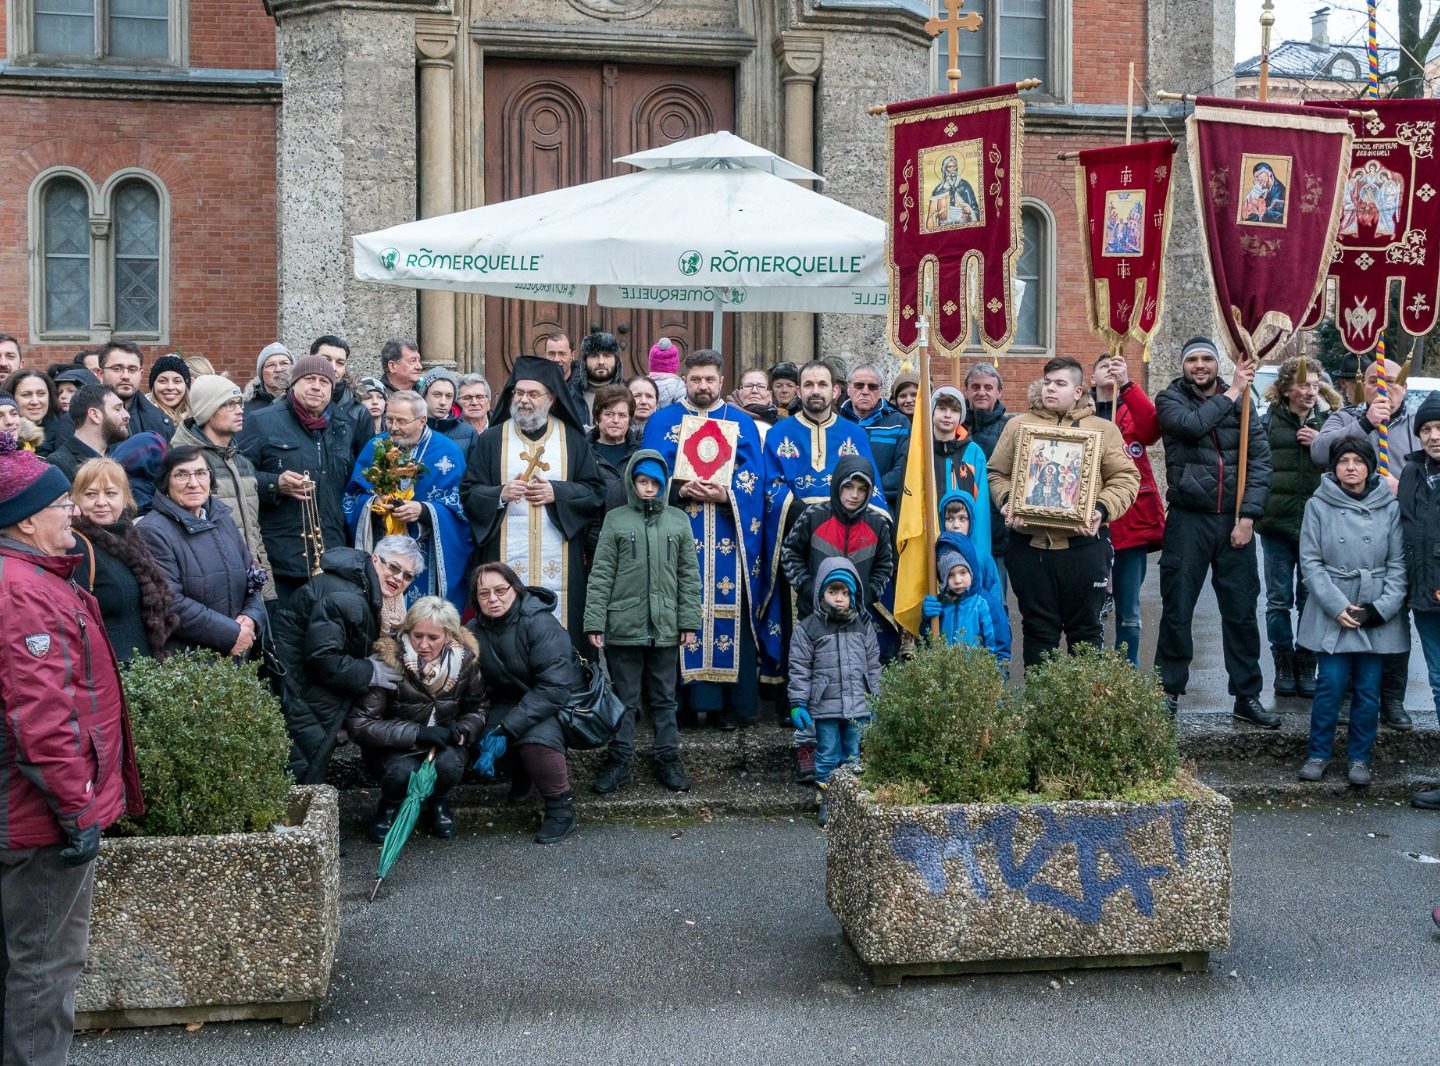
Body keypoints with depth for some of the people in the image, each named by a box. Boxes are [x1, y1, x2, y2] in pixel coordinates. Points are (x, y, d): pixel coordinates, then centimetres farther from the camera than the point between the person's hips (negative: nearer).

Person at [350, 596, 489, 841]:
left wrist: (461, 731, -18)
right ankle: (390, 806, 3)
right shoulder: (388, 661, -21)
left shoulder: (464, 658, -11)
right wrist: (417, 733, -30)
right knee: (403, 772, -35)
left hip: (442, 744, 2)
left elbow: (478, 708, 5)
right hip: (393, 748, -2)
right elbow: (359, 724, -22)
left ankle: (438, 803, 6)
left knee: (450, 766, -31)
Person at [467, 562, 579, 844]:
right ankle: (520, 775, 13)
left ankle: (561, 807, -10)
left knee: (536, 738, -32)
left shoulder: (539, 622, -26)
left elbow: (555, 687, -30)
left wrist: (507, 728, -34)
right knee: (484, 736, -21)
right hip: (510, 699, 5)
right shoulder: (475, 631, -10)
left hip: (551, 702, -5)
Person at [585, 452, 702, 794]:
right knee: (624, 699, 6)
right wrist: (594, 622, -6)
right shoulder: (616, 519, 2)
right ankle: (619, 761, 13)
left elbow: (689, 575, 7)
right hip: (623, 627, -1)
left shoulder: (678, 520, 7)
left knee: (665, 699, 11)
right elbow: (601, 575, 0)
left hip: (666, 628, 2)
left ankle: (668, 759, 19)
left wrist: (689, 622, 1)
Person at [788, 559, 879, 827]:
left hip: (858, 706, 3)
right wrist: (798, 704, -7)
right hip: (824, 707, -3)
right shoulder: (808, 628, -4)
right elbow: (800, 670, -3)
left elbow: (873, 666, 12)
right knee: (827, 757, 4)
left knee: (853, 757, 10)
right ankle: (825, 801, 14)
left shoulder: (863, 626, 6)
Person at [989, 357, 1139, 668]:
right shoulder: (1018, 426, 11)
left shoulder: (1103, 429, 7)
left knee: (1086, 628, 7)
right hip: (1030, 545, 1)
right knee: (1038, 629, 8)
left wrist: (1103, 509, -13)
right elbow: (997, 473, 11)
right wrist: (1007, 502, -8)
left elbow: (1125, 479, 3)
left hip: (1084, 544, -1)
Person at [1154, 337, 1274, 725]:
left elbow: (1260, 460, 1)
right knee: (1177, 610, 3)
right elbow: (1192, 424, -20)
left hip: (1235, 520, 2)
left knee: (1242, 611, 6)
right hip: (1188, 519, -2)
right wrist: (1231, 393, -10)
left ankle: (1247, 696, 15)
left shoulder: (1242, 403, 8)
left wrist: (1248, 516, -8)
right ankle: (1169, 691, 14)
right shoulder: (1170, 399, 2)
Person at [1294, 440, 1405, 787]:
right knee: (1331, 684, -4)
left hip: (1377, 614, 1)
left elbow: (1398, 564, 2)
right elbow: (1310, 562, -3)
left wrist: (1383, 607, -9)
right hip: (1331, 613, -1)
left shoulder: (1390, 507, 2)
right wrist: (1337, 606, -11)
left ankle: (1359, 758, 18)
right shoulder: (1319, 505, -1)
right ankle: (1319, 754, 11)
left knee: (1368, 688, 5)